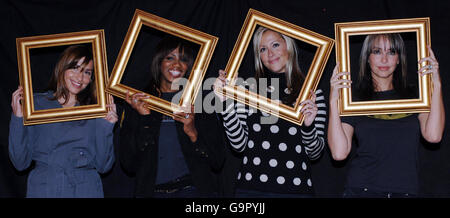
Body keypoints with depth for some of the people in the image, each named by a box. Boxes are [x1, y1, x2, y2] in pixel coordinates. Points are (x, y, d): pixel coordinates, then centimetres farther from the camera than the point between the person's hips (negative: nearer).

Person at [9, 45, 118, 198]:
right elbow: (21, 163, -3)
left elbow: (103, 166, -1)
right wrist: (18, 118, -11)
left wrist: (107, 126, -10)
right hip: (43, 190, -1)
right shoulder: (36, 104, 1)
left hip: (86, 190, 1)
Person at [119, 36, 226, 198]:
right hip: (152, 191, 1)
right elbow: (128, 164, -2)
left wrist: (193, 133, -13)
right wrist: (144, 120, -10)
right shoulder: (136, 103, 6)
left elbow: (217, 162, 1)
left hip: (194, 189, 0)